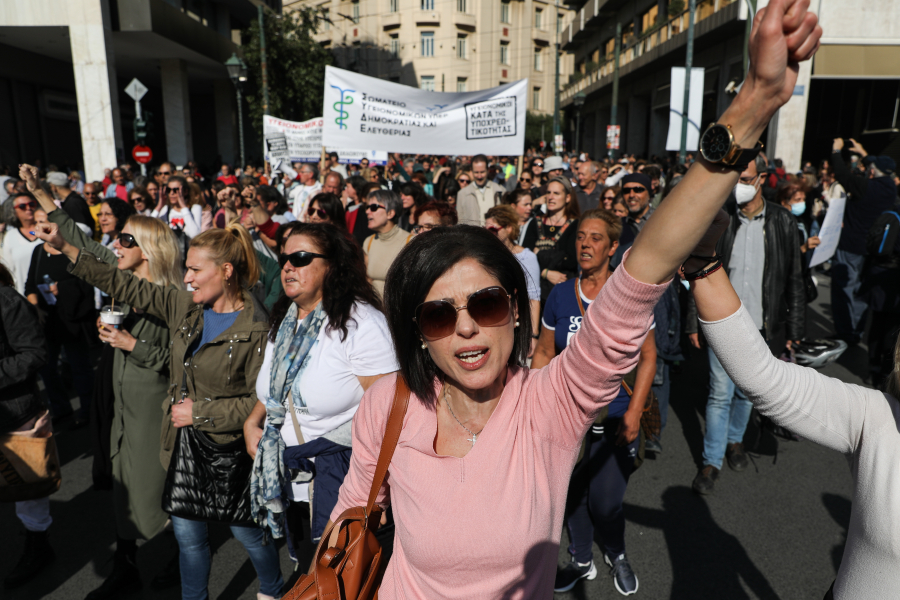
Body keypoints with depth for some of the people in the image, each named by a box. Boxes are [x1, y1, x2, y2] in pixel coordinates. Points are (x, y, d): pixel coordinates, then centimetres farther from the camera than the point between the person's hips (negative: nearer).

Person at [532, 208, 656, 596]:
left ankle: (616, 554, 36)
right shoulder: (560, 295, 0)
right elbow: (544, 353, 8)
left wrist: (634, 412, -10)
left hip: (615, 418, -2)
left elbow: (648, 356, -3)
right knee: (573, 495, 14)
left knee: (605, 503, 2)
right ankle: (582, 561, 41)